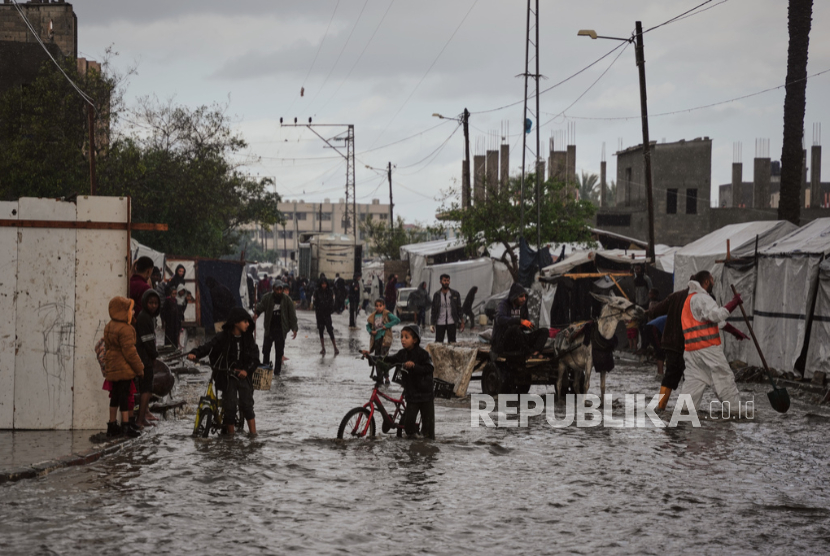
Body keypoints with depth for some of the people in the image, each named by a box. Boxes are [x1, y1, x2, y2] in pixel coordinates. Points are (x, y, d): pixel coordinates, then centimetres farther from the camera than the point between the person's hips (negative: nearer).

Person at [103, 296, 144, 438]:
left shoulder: (109, 327, 11)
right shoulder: (125, 329, -18)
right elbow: (129, 351, -19)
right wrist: (139, 368, -11)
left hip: (112, 367, 9)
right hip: (124, 368, -9)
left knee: (115, 395, 14)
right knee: (124, 395, -6)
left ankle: (112, 426, 18)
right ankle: (126, 425, -5)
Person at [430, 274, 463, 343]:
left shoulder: (455, 294, 4)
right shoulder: (437, 295, 6)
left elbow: (459, 309, 6)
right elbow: (433, 310, 9)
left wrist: (461, 322, 0)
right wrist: (432, 323, 4)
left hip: (451, 322, -1)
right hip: (440, 323, 1)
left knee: (452, 342, 0)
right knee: (438, 342, 0)